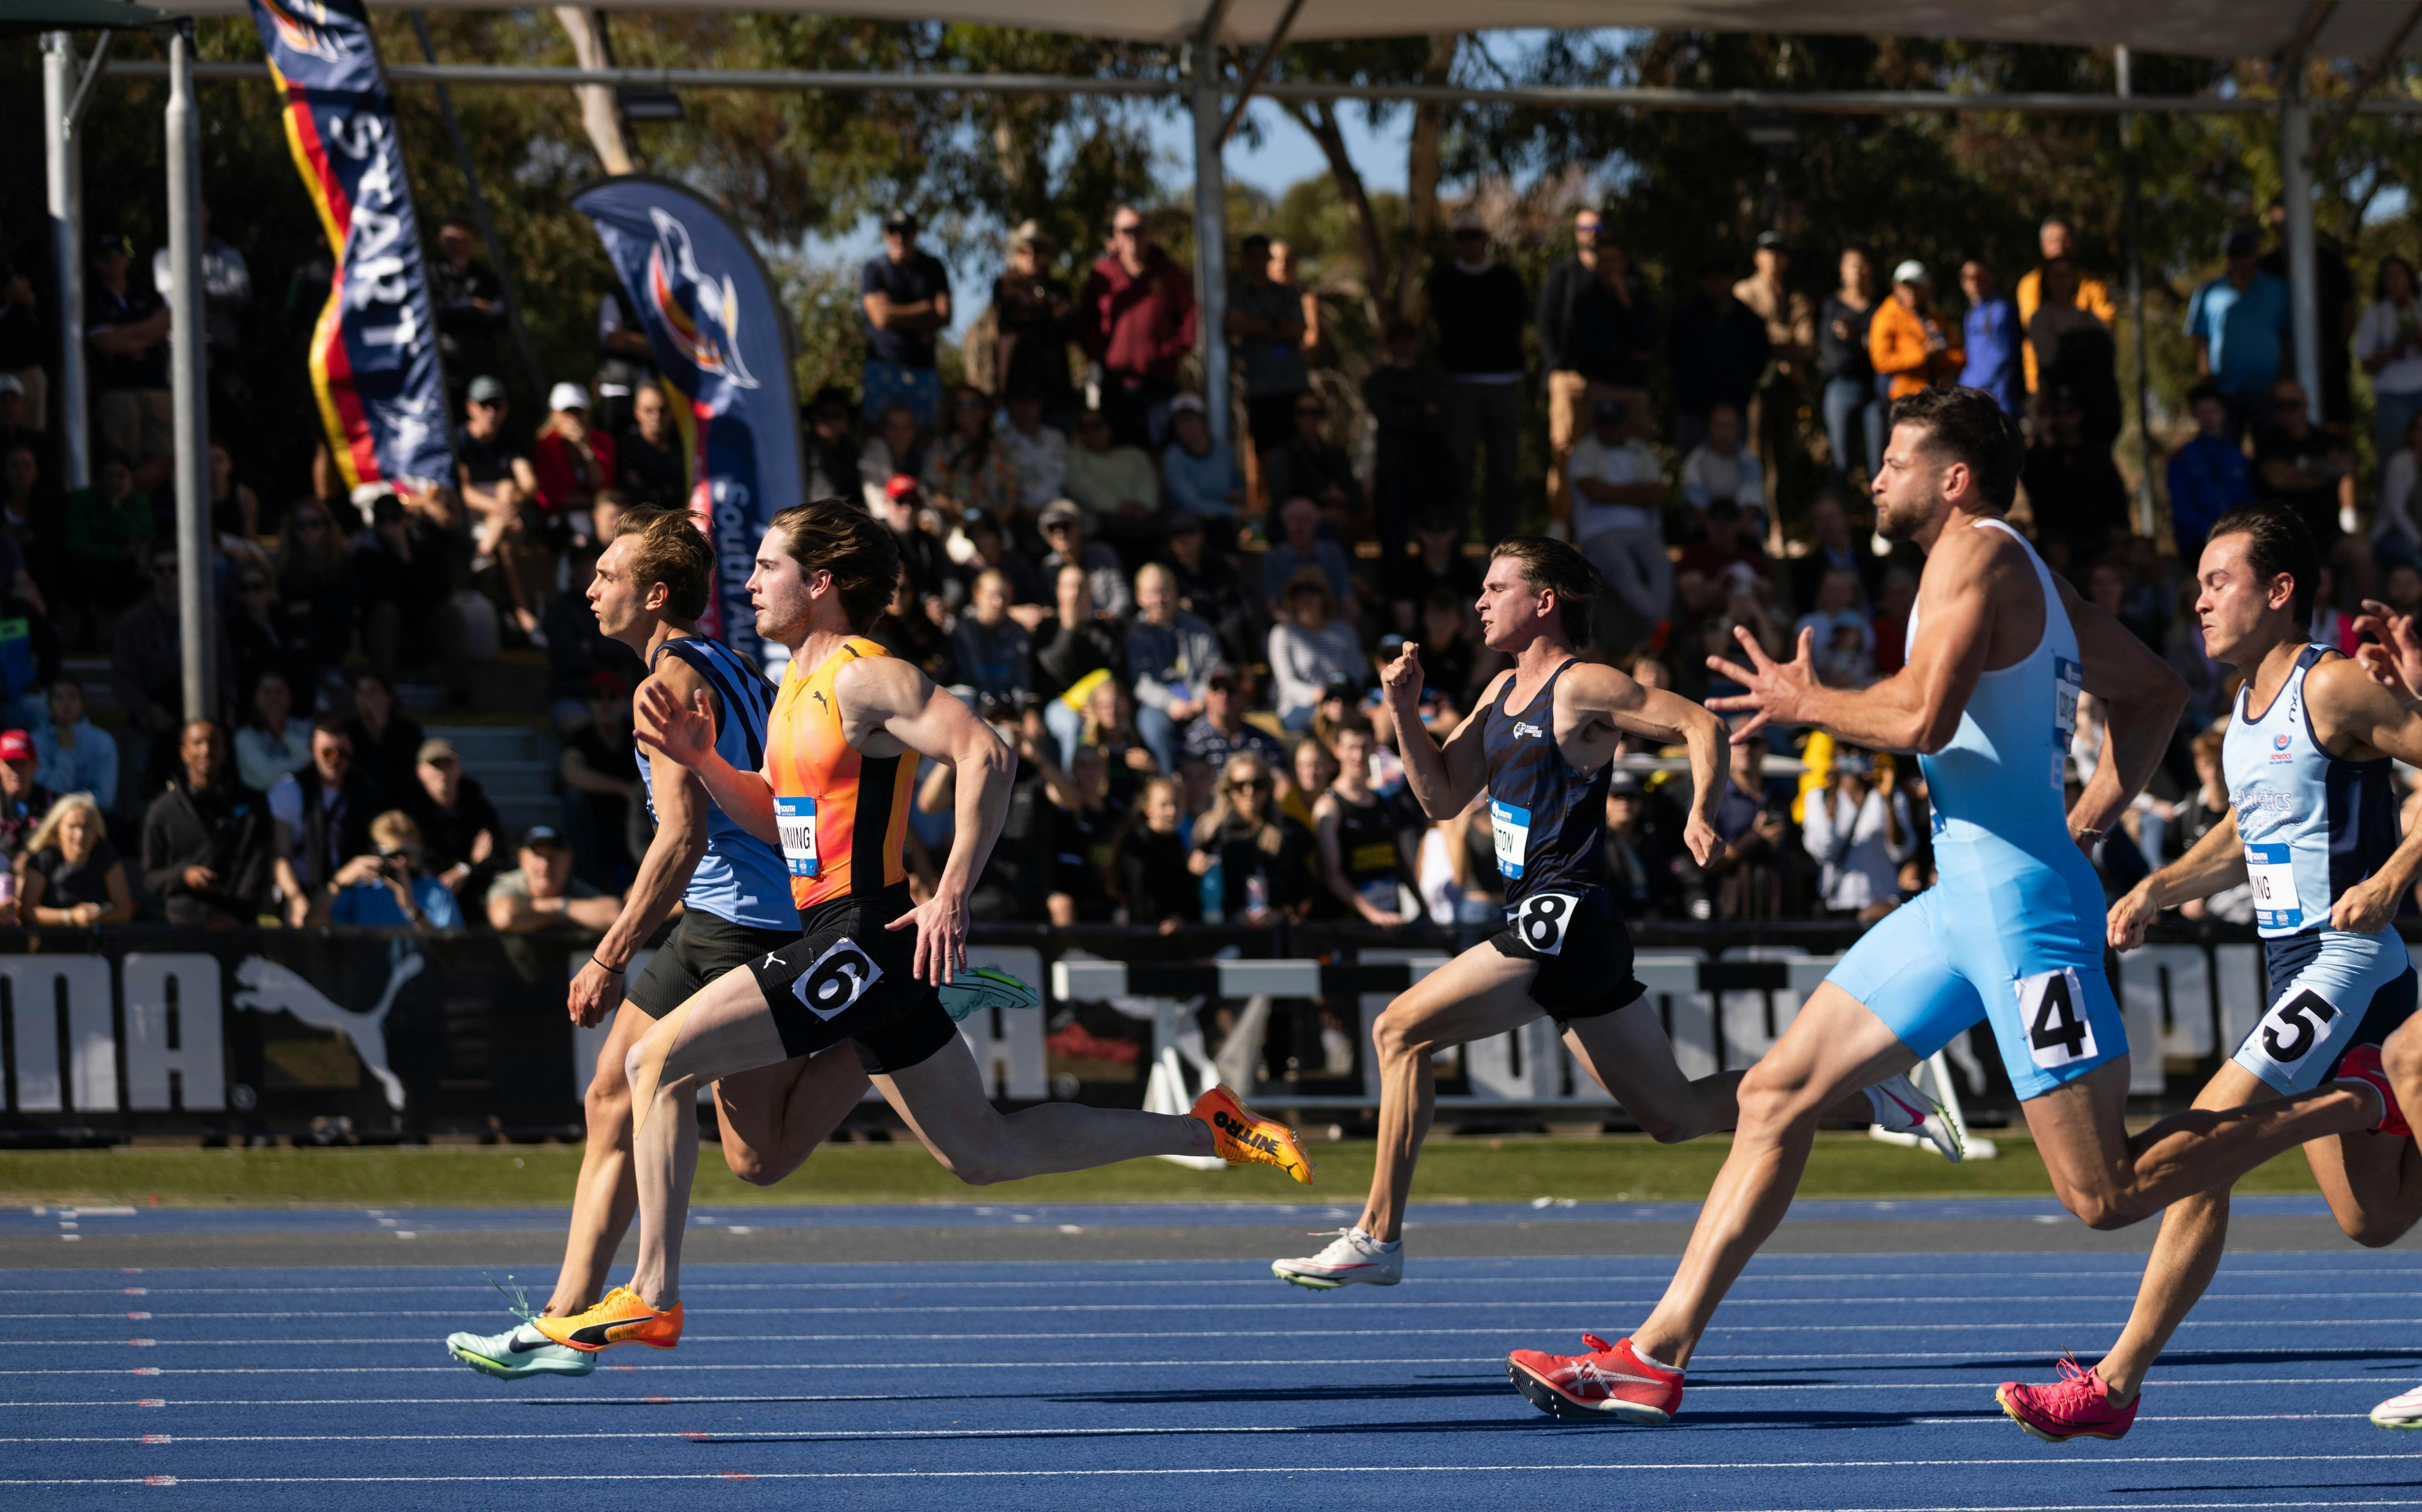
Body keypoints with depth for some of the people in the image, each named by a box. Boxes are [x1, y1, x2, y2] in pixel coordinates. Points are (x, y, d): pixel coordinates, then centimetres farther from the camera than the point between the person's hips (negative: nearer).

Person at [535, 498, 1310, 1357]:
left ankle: (654, 1298, -9)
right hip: (851, 945, 10)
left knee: (659, 1062, -11)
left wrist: (953, 894, -29)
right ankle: (1208, 1132, 20)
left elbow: (986, 756, -24)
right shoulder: (799, 683, 17)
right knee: (986, 1154, 15)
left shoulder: (863, 677, -13)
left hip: (863, 938, -10)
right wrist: (700, 759, 8)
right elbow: (776, 818, 25)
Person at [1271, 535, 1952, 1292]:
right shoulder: (1503, 691, 18)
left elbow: (1700, 724, -11)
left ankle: (1378, 1237, -12)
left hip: (1565, 919, -10)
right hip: (1546, 924, 10)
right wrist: (1406, 710, 6)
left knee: (1401, 1030, -13)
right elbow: (1442, 798, 19)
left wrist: (1703, 816, -25)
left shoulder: (1582, 688, -8)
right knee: (1675, 1116, 10)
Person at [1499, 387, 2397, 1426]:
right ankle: (1655, 1358, 6)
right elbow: (2157, 693, 28)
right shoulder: (2031, 579, 19)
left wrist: (1805, 701, -6)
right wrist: (2089, 822, 22)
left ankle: (2354, 1106, 1)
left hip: (2021, 894, -10)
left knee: (2106, 1196, -9)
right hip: (1966, 898, 10)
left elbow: (1922, 716, -22)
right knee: (1776, 1095, 7)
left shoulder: (1975, 553, -10)